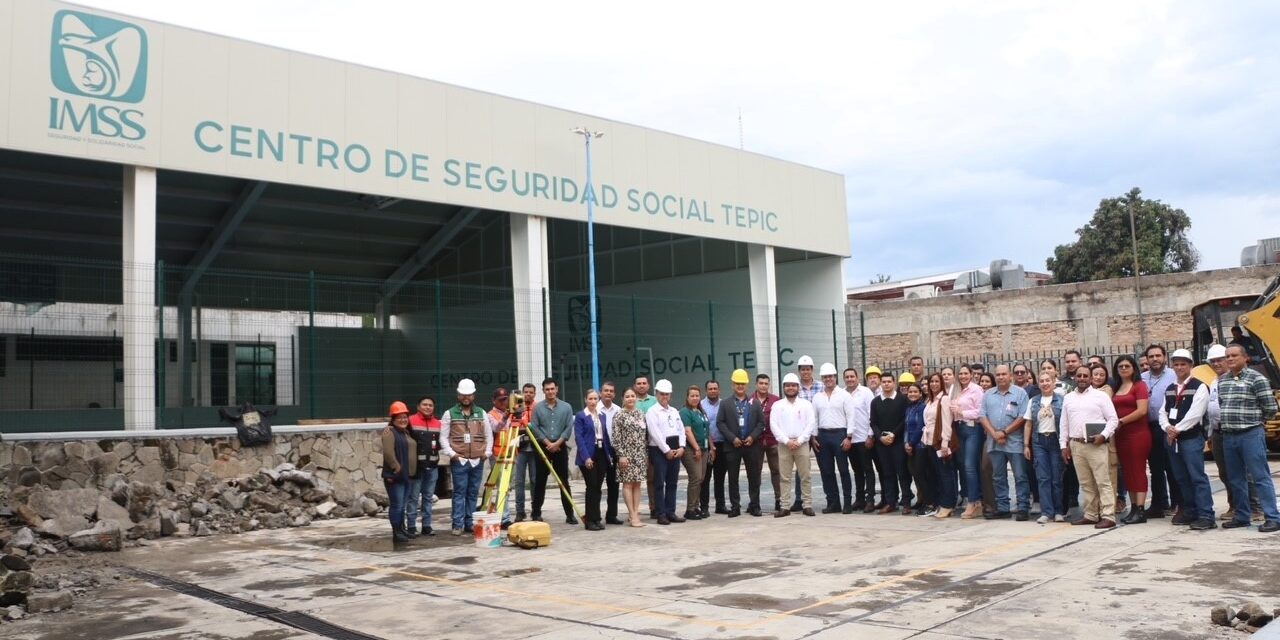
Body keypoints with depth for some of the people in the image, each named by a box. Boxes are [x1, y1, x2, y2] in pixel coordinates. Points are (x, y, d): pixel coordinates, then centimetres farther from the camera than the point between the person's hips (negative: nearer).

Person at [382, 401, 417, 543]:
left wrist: (410, 471, 19)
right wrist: (397, 468, -18)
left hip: (407, 475, 9)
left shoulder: (406, 432, 19)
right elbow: (388, 453, -20)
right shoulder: (389, 432, -9)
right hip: (395, 476, -9)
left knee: (402, 505, 14)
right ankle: (396, 533, -3)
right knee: (397, 505, -7)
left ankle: (402, 530, 21)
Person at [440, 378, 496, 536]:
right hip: (458, 461, -3)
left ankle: (470, 523, 15)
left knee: (473, 493, 8)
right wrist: (451, 453, -10)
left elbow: (489, 435, 15)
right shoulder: (450, 414, 2)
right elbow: (443, 437, 1)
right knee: (459, 492, -3)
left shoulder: (481, 414, 11)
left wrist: (487, 452, 3)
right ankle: (457, 525, 0)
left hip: (478, 461, 3)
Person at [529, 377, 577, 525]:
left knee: (564, 481, 3)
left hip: (560, 447, 1)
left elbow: (569, 428, -2)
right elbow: (534, 427, -4)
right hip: (543, 447, 0)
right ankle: (536, 513, 10)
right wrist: (547, 442, -10)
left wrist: (557, 443, -11)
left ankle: (569, 514, 6)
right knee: (540, 481, 3)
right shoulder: (538, 407, 1)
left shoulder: (566, 407, 3)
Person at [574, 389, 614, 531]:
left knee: (598, 487, 8)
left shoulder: (602, 415, 13)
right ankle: (590, 520, 4)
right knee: (592, 487, -4)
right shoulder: (580, 416, -5)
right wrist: (586, 457, -18)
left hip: (602, 454, 5)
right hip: (589, 455, -5)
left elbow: (606, 435, 15)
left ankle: (595, 518, 16)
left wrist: (610, 453, 7)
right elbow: (578, 438, -11)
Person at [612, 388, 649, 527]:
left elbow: (645, 436, 13)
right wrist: (621, 455, -15)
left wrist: (647, 455, 10)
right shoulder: (620, 415, -4)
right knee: (628, 484, -3)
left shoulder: (641, 414, 10)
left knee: (637, 484, 5)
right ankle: (633, 516, -2)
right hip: (627, 454, -5)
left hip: (640, 455, 5)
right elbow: (616, 437, -9)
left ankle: (634, 513, 9)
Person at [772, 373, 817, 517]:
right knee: (785, 477, 2)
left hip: (801, 444, -1)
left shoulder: (806, 404, 6)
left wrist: (799, 441, -10)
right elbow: (774, 425, -1)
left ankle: (807, 505, 5)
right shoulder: (777, 405, 8)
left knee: (805, 477, 0)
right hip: (784, 445, 1)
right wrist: (787, 441, -11)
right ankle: (785, 507, 5)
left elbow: (811, 424, -1)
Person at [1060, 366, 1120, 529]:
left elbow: (1113, 419, -2)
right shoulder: (1068, 398, 14)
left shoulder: (1100, 396, 1)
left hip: (1096, 445, -4)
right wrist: (1064, 445, 11)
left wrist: (1103, 435, -16)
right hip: (1076, 445, 5)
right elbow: (1064, 423, 16)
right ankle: (1091, 515, 17)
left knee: (1103, 482, -5)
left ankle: (1108, 517, -5)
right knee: (1086, 483, 10)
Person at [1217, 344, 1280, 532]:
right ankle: (1242, 517, 20)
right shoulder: (1221, 380, 12)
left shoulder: (1256, 378, -6)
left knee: (1260, 477, -6)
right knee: (1235, 479, 11)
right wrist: (1226, 420, 9)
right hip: (1228, 436, 6)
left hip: (1251, 435, -6)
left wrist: (1253, 419, 4)